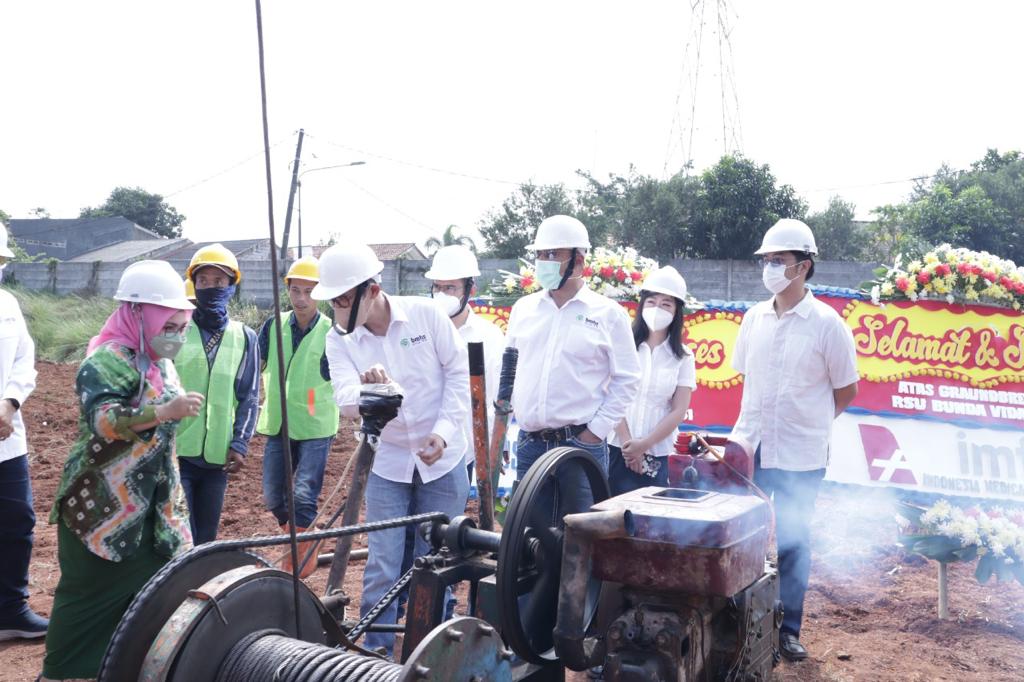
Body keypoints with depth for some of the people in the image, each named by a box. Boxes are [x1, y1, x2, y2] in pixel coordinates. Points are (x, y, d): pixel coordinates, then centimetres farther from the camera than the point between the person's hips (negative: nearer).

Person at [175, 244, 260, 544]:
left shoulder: (245, 338, 7)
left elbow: (249, 397, 8)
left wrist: (239, 445, 0)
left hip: (217, 457, 3)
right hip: (174, 452, -2)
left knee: (206, 538, 11)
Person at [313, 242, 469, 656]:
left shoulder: (426, 314, -13)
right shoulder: (339, 339, -9)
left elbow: (459, 373, -7)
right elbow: (345, 402, -22)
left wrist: (444, 430, -16)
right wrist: (368, 391, -45)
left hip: (442, 460, -1)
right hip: (387, 463, 1)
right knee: (382, 567, 1)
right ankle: (373, 651, 16)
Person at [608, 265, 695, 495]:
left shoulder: (683, 358, 4)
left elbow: (678, 411, 0)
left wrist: (644, 445, -8)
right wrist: (627, 442, -9)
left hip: (656, 456, 1)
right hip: (617, 449, -1)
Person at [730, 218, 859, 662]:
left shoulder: (827, 324, -9)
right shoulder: (754, 318, 4)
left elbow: (846, 390, -1)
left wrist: (808, 421, 6)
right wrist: (759, 420, 12)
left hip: (800, 458, -4)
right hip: (748, 448, 4)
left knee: (792, 543, 6)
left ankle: (787, 629, 21)